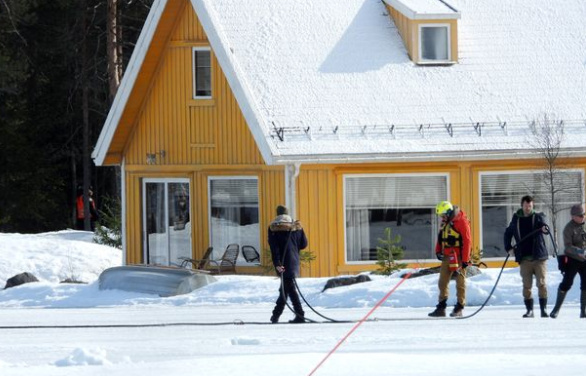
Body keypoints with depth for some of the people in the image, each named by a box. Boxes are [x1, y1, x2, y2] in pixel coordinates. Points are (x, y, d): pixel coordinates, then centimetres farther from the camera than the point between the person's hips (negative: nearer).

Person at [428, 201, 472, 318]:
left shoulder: (461, 221, -12)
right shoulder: (445, 222, 13)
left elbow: (467, 241, -14)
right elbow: (441, 237, 23)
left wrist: (465, 260, -16)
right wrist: (438, 251, 7)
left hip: (458, 257, -8)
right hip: (447, 256, 8)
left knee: (460, 282, -1)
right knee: (442, 282, 6)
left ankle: (459, 308, 2)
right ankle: (441, 307, 10)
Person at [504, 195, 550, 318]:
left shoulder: (538, 217, 3)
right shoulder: (516, 220, 9)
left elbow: (542, 221, -20)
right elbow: (508, 233, 23)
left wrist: (544, 227, -43)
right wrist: (508, 247, 12)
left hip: (539, 257, -2)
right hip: (524, 259, 2)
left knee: (541, 283, -5)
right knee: (526, 285, 2)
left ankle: (543, 309, 0)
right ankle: (529, 310, 9)